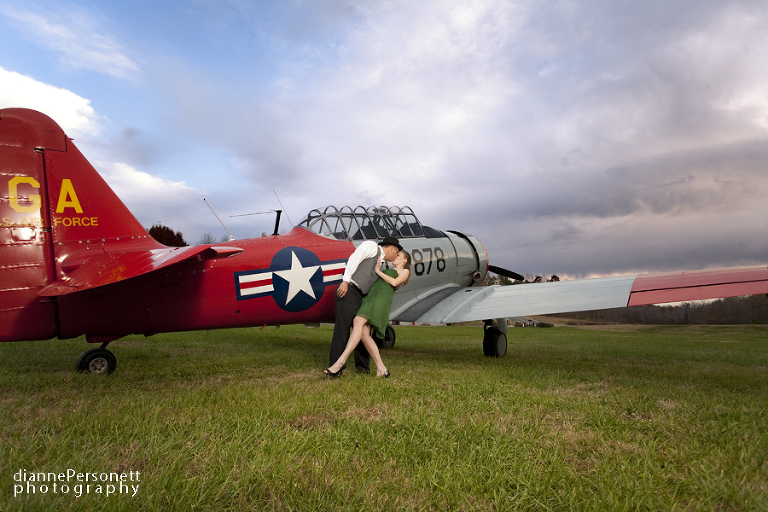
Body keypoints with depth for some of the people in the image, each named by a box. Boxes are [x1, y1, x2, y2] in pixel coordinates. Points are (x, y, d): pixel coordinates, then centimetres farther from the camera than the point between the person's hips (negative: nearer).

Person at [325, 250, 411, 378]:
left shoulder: (405, 271, 20)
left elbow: (394, 282, 2)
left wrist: (378, 271, 8)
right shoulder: (388, 271, 40)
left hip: (382, 296, -7)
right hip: (370, 296, 7)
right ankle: (381, 369, -10)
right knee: (364, 333, -13)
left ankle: (340, 362, -37)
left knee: (358, 322, -28)